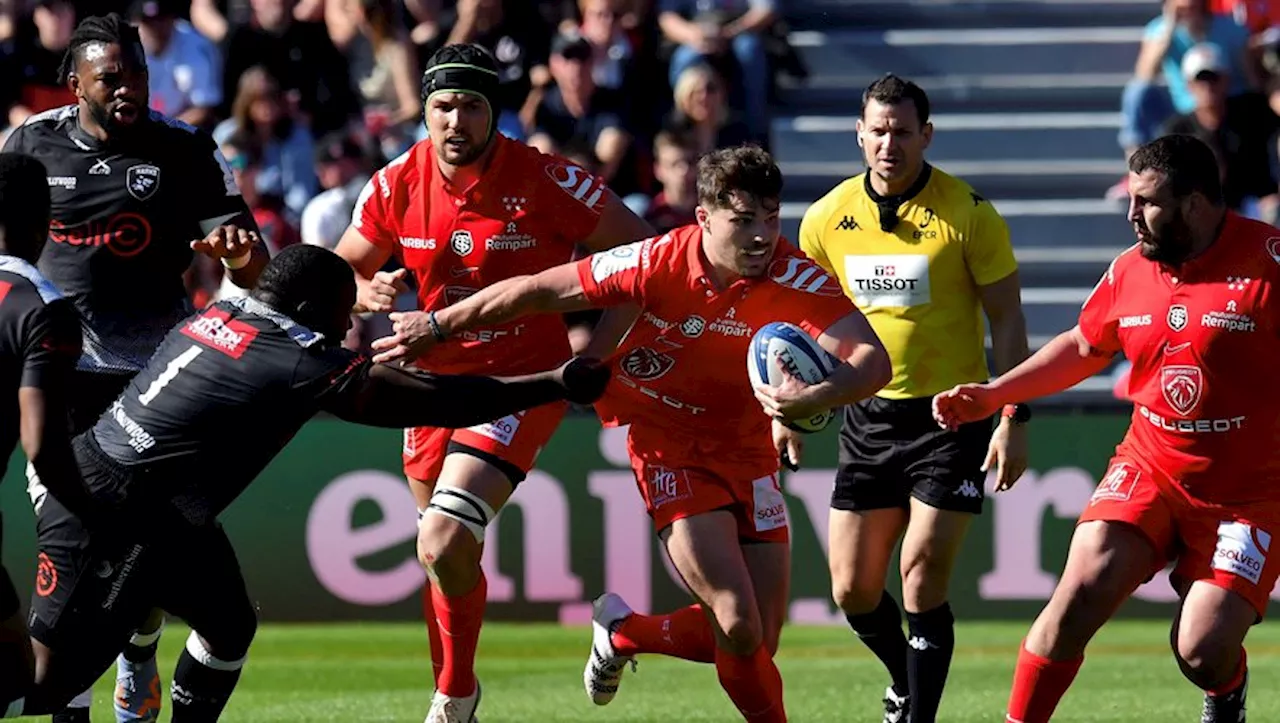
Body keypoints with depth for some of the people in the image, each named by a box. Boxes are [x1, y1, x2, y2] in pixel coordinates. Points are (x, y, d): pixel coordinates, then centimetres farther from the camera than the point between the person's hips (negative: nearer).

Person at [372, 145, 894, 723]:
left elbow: (874, 360, -31)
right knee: (739, 628, -18)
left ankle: (625, 634, 30)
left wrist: (817, 397, -52)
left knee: (759, 642, 3)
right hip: (670, 450, -3)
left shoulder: (797, 279, -19)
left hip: (749, 452, 3)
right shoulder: (658, 263, -20)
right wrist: (439, 325, -1)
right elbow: (538, 290, -8)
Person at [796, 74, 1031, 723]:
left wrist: (1013, 419, -11)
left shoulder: (968, 214, -10)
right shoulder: (826, 220, 1)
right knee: (852, 590, 6)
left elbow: (1006, 318, -6)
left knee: (922, 579, -12)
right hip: (869, 418, 4)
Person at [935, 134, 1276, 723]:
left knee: (1203, 654, -12)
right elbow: (1084, 348, 22)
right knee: (1081, 591, -16)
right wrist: (993, 395, 19)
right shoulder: (1129, 271, 4)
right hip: (1148, 470, 4)